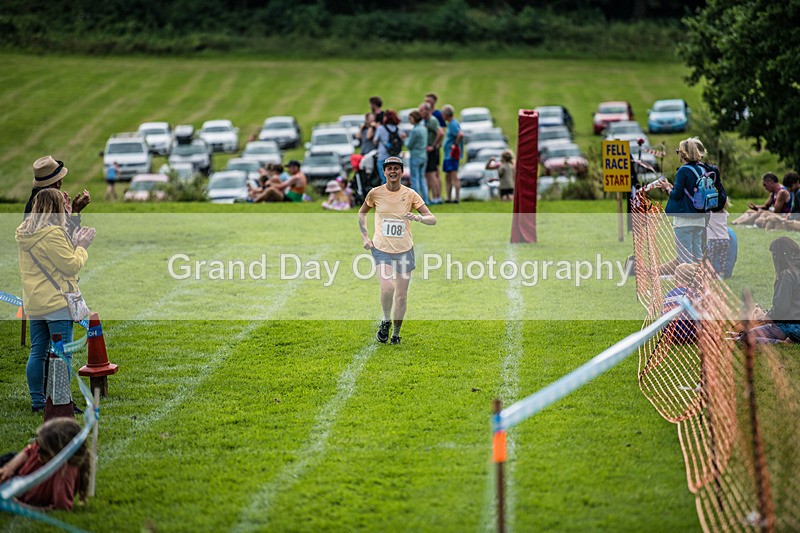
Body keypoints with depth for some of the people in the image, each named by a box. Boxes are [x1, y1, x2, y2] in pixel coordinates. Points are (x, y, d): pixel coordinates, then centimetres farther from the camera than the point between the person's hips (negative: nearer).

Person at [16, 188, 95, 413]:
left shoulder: (25, 235, 10)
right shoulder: (53, 234, -17)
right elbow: (72, 266, -13)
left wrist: (72, 243, 14)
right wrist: (81, 247, 1)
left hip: (34, 305, 8)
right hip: (57, 302, -8)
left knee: (37, 352, 12)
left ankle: (37, 400, 15)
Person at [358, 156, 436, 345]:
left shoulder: (410, 194, -3)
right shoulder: (375, 193, -2)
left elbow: (432, 219, -5)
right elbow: (362, 212, 17)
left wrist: (418, 217, -26)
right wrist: (364, 236, 7)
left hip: (404, 250, 1)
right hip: (381, 248, -1)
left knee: (401, 295, 3)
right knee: (387, 288, -22)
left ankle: (396, 333, 23)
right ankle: (386, 320, 6)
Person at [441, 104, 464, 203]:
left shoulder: (453, 124, -16)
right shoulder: (451, 124, 15)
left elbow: (461, 135, -30)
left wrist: (456, 145, -20)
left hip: (452, 155, -11)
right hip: (448, 154, 11)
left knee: (454, 177, -10)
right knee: (447, 177, 13)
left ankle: (457, 198, -9)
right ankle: (449, 198, 17)